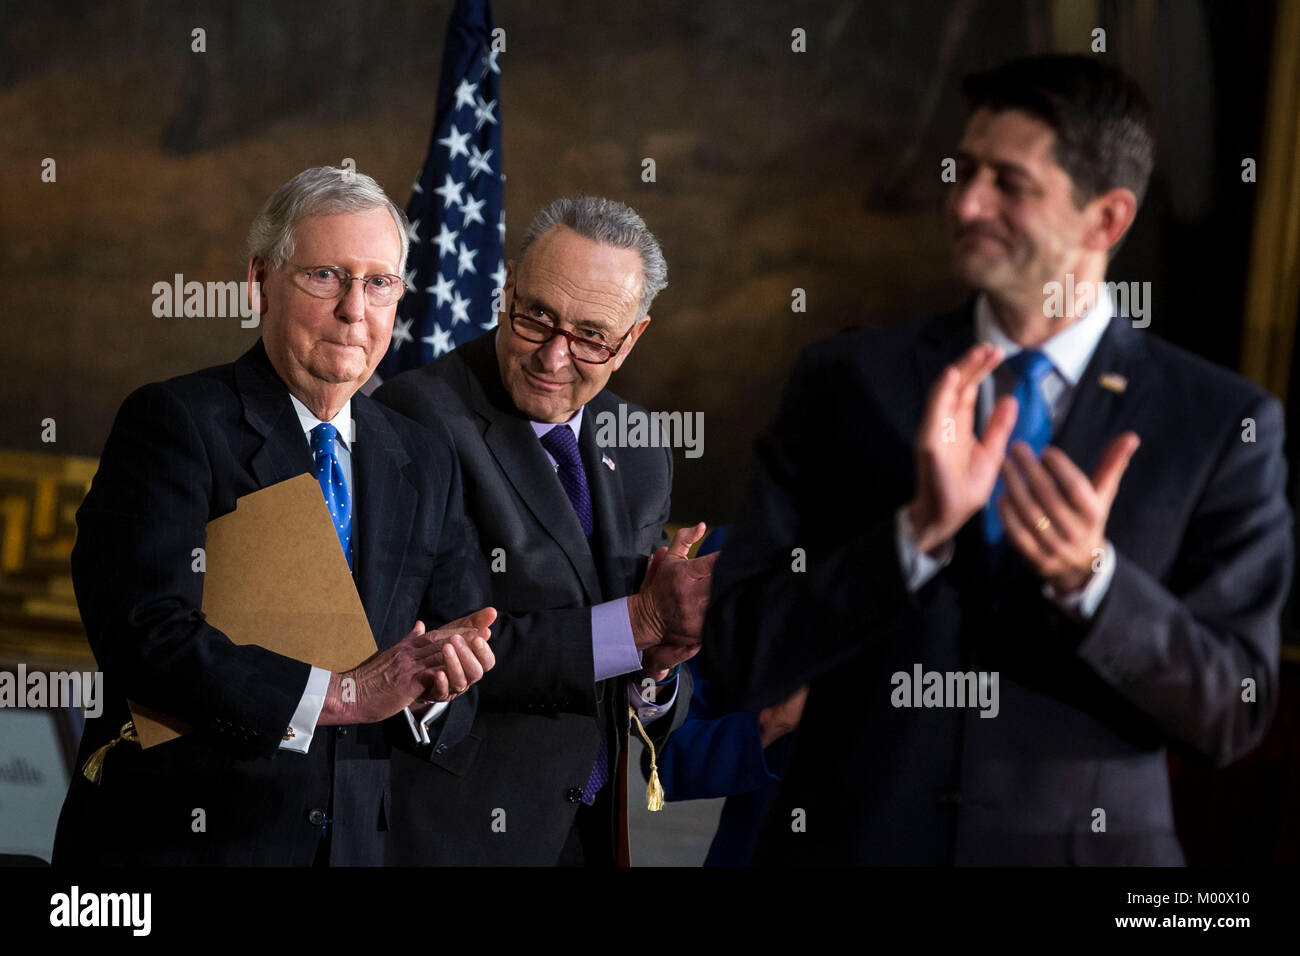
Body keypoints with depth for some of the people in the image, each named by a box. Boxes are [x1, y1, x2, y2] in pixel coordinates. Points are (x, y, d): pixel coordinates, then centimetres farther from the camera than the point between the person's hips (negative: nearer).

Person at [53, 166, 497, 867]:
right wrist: (346, 692, -22)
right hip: (177, 840, -5)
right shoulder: (172, 422, -9)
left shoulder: (424, 463, 9)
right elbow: (143, 633, -20)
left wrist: (431, 687, -17)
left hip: (354, 840, 5)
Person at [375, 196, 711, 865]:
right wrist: (638, 621, -21)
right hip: (453, 830, -6)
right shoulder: (420, 419, -15)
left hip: (590, 828, 6)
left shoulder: (638, 452, 7)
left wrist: (656, 666, -13)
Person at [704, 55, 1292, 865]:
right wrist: (920, 530, -22)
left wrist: (1091, 577, -23)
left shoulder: (1222, 423, -6)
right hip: (852, 839, 1)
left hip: (1081, 841, 0)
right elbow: (742, 656, -8)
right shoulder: (845, 383, -4)